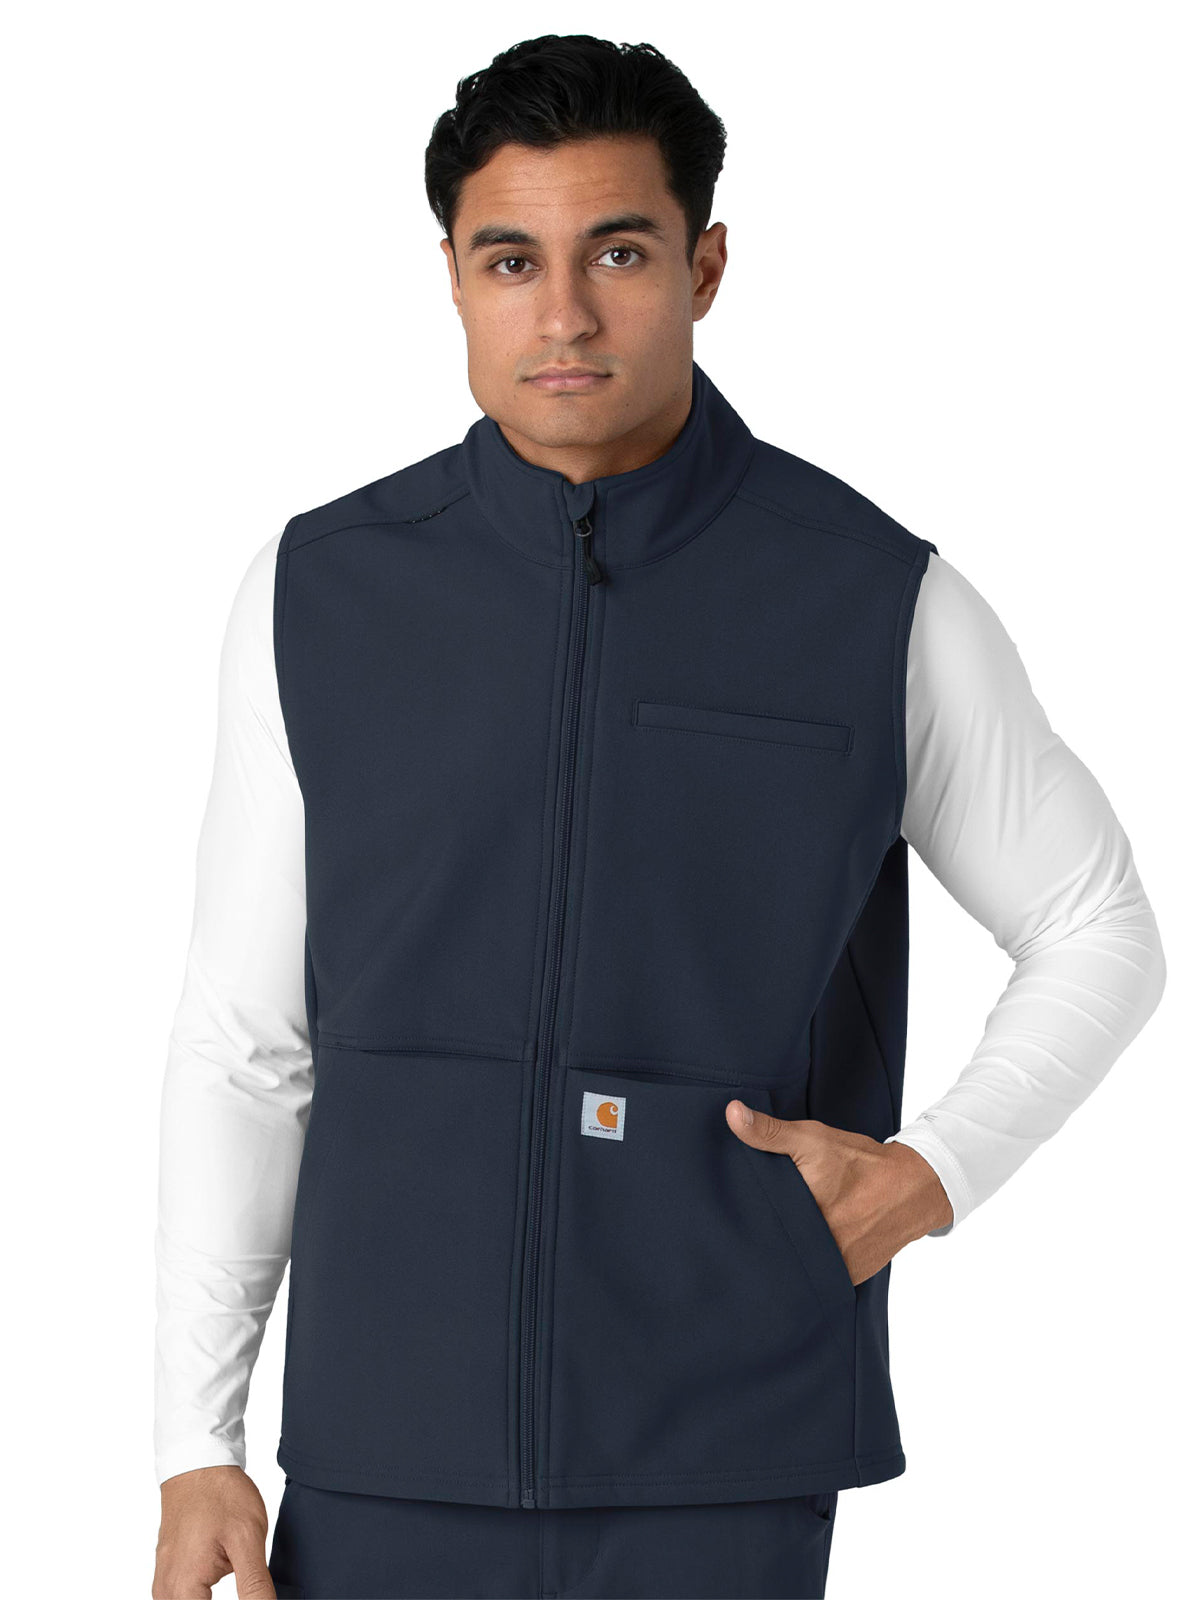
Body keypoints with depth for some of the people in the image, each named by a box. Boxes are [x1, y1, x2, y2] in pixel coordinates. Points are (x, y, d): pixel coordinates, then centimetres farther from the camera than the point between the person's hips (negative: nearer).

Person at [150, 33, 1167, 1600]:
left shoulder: (881, 603, -2)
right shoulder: (317, 594, 2)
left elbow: (1099, 935, 11)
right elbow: (242, 1042, 6)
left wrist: (932, 1173, -4)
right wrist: (197, 1446, 2)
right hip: (386, 1470, 1)